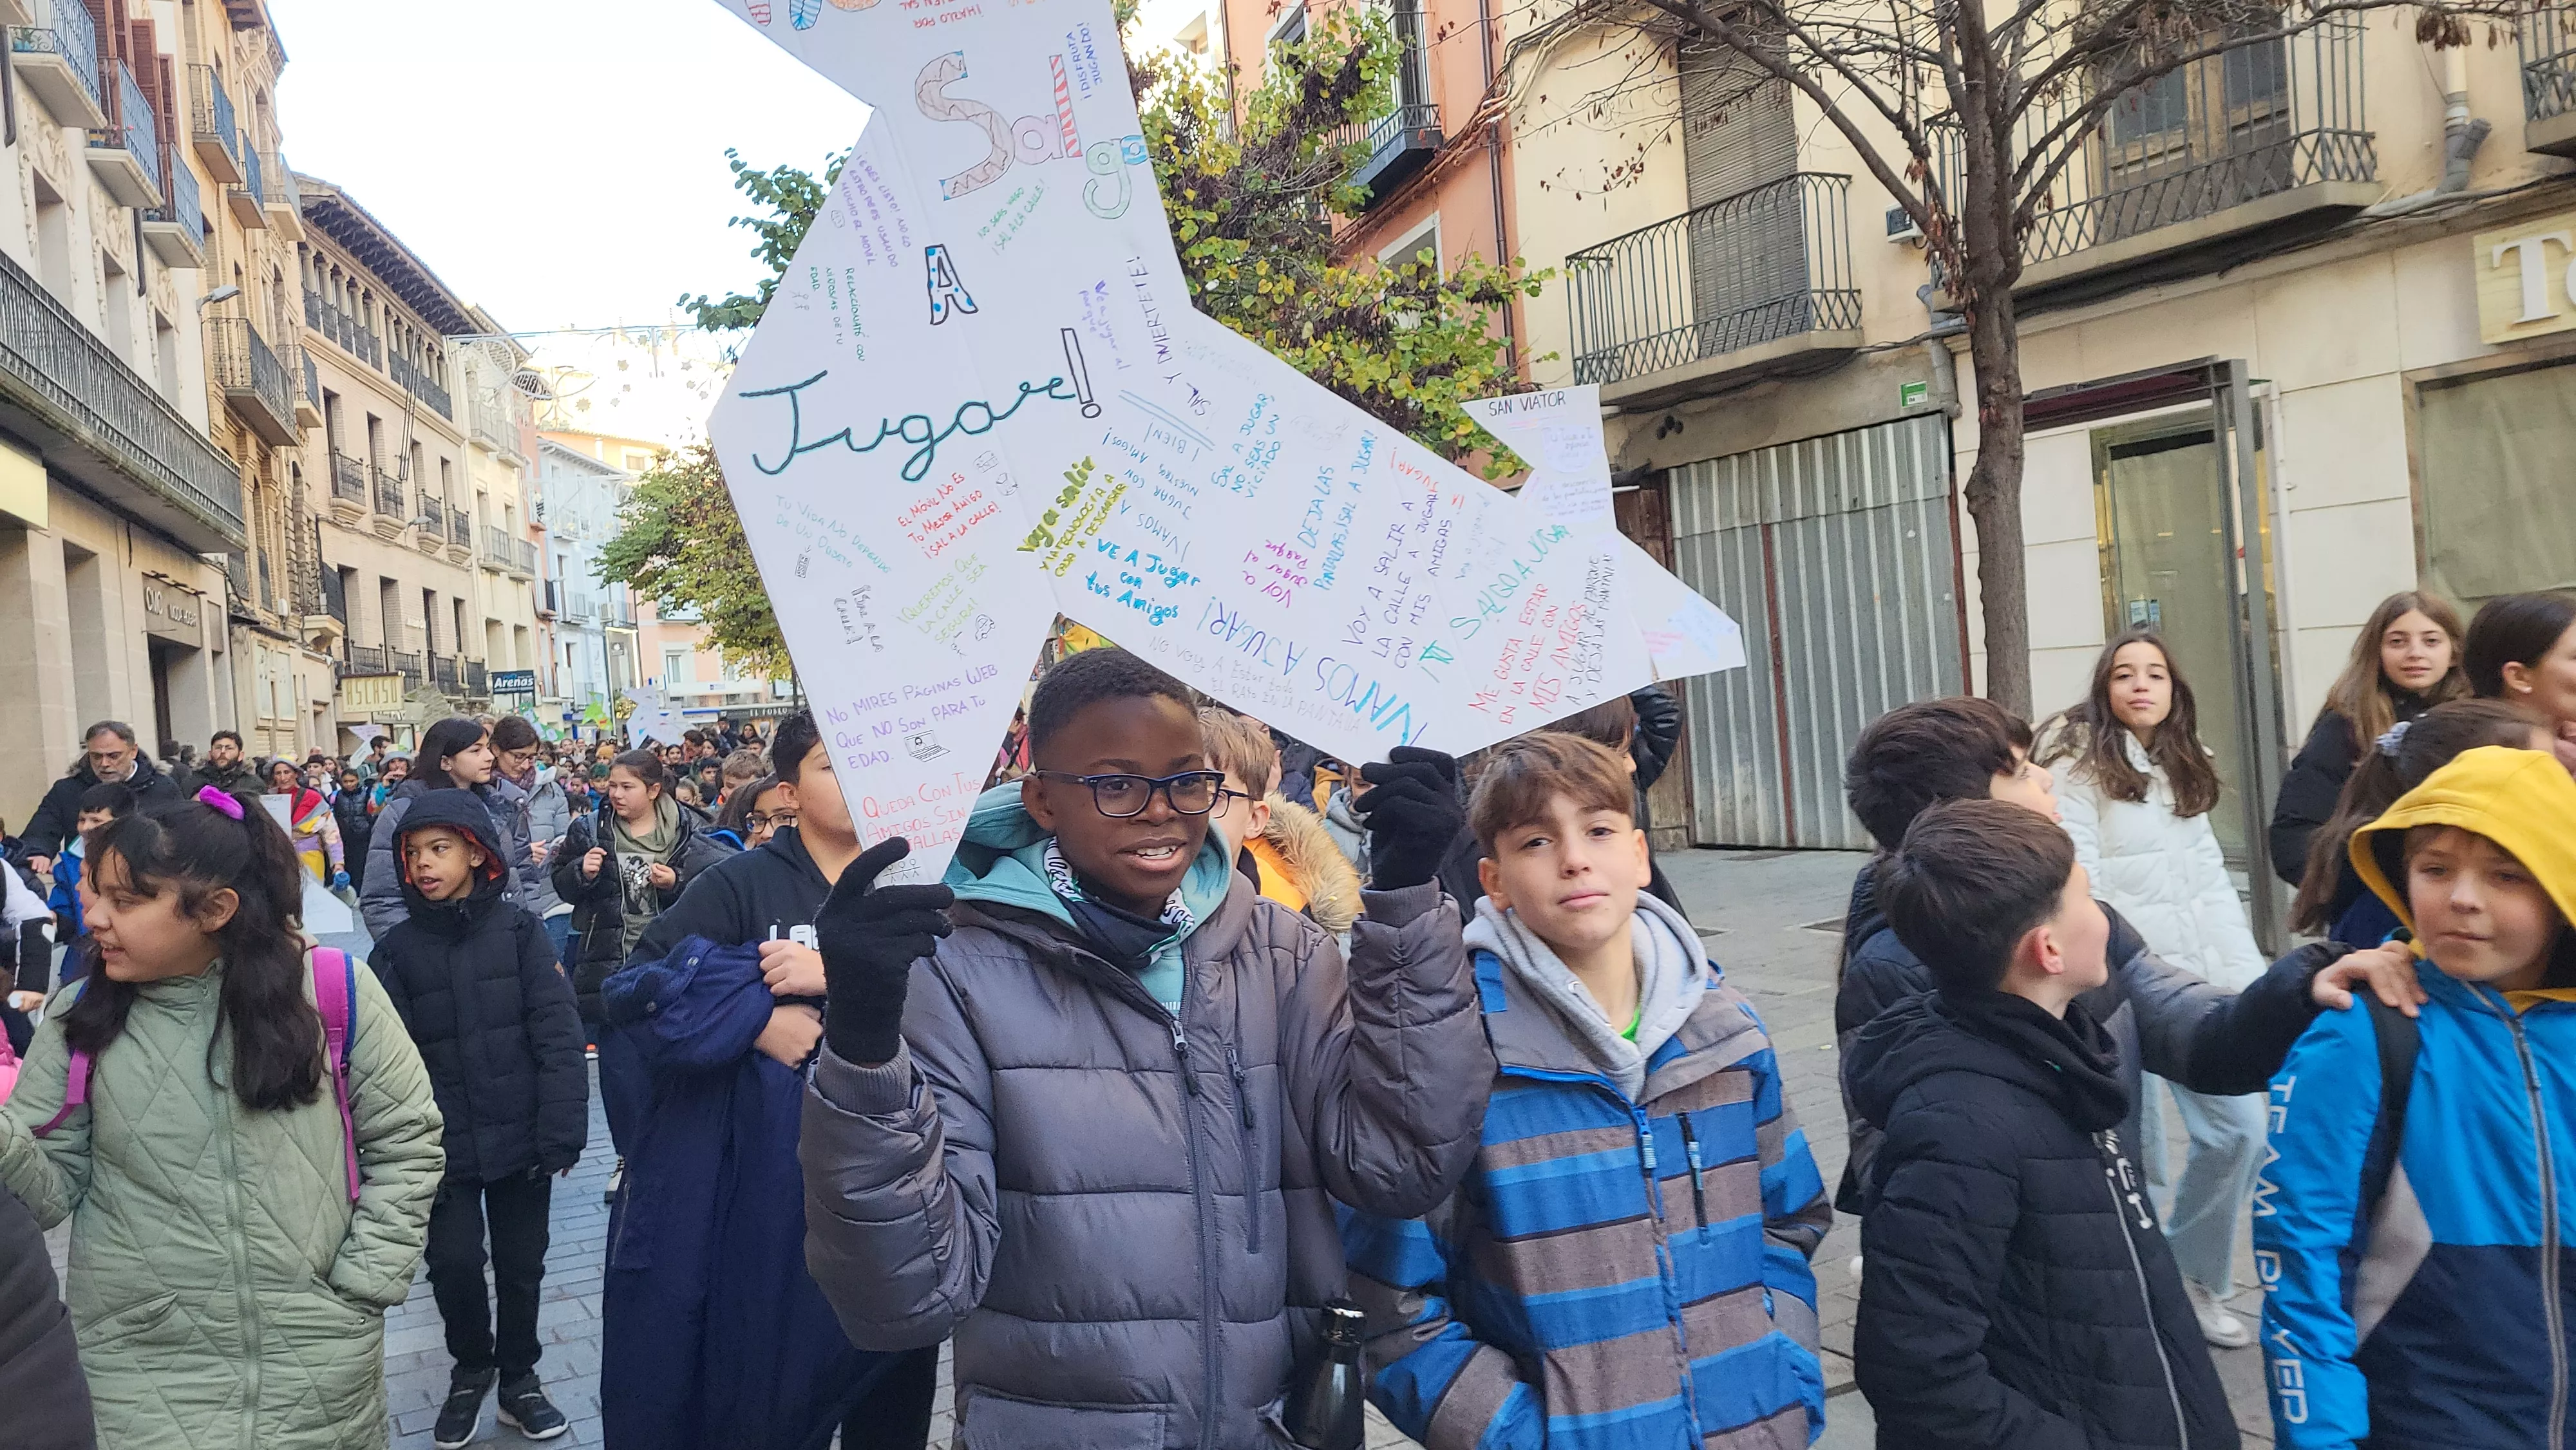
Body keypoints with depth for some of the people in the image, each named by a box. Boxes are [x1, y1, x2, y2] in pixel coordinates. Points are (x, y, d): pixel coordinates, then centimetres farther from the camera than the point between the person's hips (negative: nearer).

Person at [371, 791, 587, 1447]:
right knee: (454, 1262, -3)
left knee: (521, 1265, 10)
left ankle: (518, 1377, 33)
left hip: (520, 1139, 0)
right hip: (444, 1146, 0)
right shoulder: (396, 949, 0)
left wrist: (561, 1132, -13)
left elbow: (558, 1034, -8)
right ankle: (471, 1366, 26)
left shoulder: (518, 930, -4)